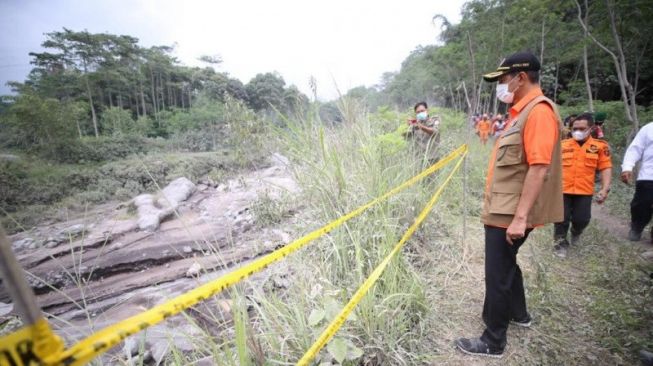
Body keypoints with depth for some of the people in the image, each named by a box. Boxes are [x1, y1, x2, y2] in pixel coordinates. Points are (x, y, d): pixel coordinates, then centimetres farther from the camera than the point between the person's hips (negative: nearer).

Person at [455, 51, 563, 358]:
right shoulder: (521, 111, 14)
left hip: (511, 215, -10)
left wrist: (520, 217, -26)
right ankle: (518, 314, 45)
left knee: (498, 275, 1)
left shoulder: (539, 110, -16)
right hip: (502, 210, 10)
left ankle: (493, 342, 17)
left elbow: (539, 168, -24)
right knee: (506, 264, 24)